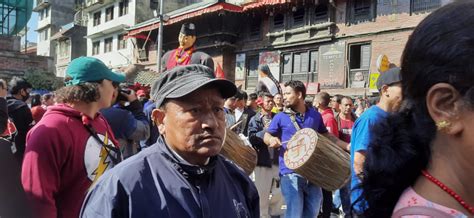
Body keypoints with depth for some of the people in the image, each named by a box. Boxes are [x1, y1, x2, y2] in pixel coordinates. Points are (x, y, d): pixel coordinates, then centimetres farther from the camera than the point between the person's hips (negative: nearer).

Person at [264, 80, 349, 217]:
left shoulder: (315, 115, 7)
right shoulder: (280, 117, 0)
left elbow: (327, 135, 17)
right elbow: (266, 136, 7)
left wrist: (347, 146, 9)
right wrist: (271, 139, -17)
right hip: (290, 172, -3)